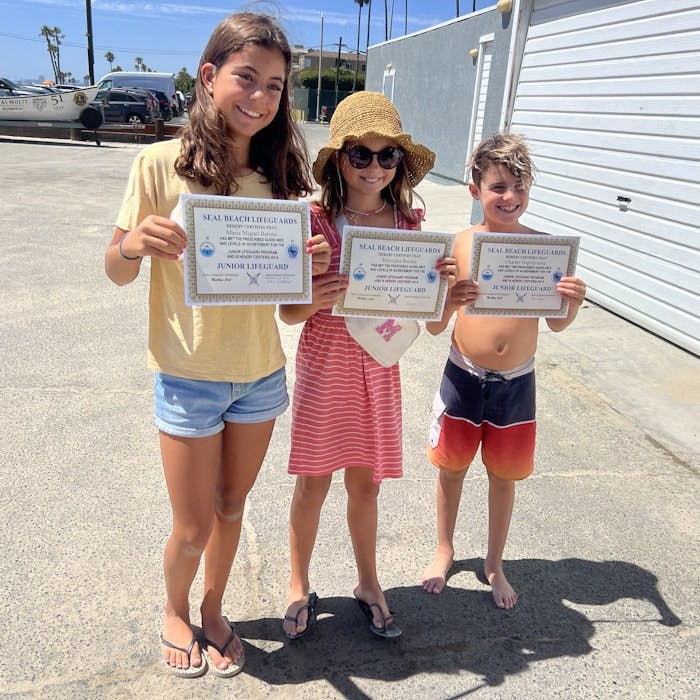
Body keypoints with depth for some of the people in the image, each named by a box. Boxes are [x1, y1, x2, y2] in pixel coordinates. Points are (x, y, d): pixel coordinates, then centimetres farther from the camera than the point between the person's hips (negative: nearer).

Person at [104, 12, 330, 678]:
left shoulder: (277, 172, 0)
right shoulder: (161, 163, -11)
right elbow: (116, 271, -6)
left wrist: (312, 263, -14)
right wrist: (134, 244, -28)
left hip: (261, 373, 3)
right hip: (188, 377, -3)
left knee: (230, 508, 19)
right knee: (193, 527, 10)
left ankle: (213, 610, 46)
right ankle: (174, 610, 43)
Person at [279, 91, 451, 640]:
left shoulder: (408, 224, 0)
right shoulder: (316, 222, -10)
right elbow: (288, 313, -8)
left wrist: (440, 284, -13)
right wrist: (316, 300, -29)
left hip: (380, 364, 3)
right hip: (325, 362, -2)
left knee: (365, 482, 16)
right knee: (313, 483, 10)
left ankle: (368, 584, 38)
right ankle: (299, 586, 34)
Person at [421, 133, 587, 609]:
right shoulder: (458, 245, -9)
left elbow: (556, 323, -1)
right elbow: (435, 327, -9)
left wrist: (574, 302, -21)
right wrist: (449, 302, -29)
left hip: (517, 382, 1)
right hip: (464, 378, 0)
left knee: (504, 475, 15)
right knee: (452, 466, 15)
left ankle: (495, 565, 39)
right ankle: (445, 549, 41)